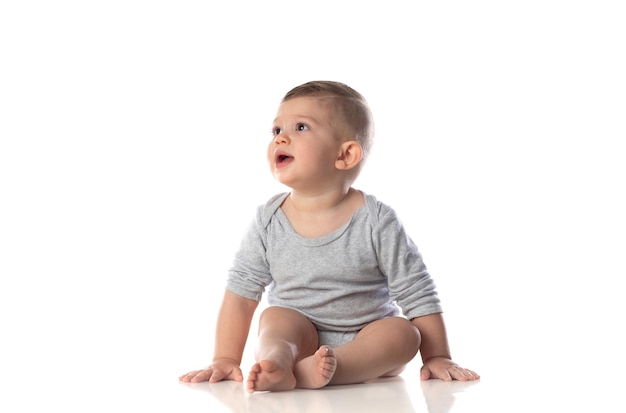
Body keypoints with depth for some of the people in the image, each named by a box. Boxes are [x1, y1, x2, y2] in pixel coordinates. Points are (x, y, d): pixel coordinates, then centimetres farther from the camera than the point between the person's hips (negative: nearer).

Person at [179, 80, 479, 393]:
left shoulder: (377, 223, -14)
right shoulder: (268, 222, -7)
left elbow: (419, 295, -9)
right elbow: (240, 293, -1)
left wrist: (437, 357, -12)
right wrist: (226, 360, -4)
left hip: (369, 341, -1)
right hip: (298, 334, 1)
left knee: (402, 332, -28)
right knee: (275, 318, -25)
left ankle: (310, 371, -49)